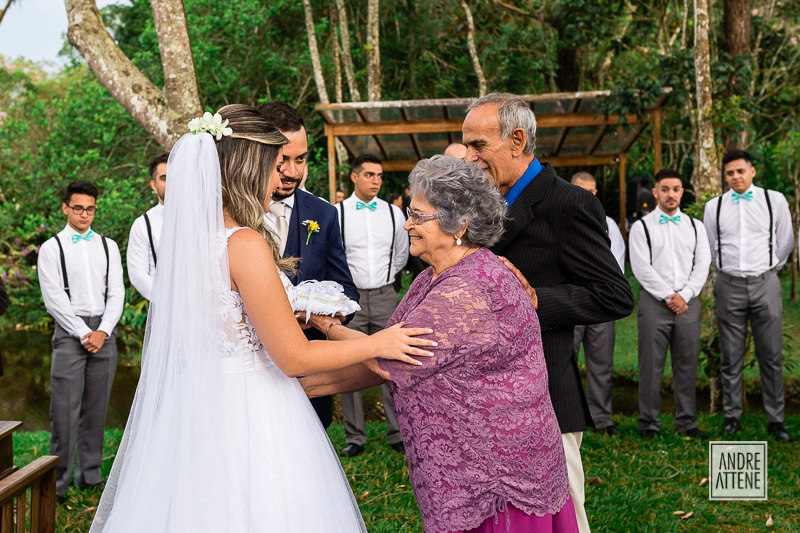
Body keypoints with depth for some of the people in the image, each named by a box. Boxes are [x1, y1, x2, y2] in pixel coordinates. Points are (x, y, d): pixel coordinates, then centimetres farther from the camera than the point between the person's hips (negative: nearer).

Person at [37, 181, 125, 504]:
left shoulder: (108, 246, 12)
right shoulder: (52, 248, 3)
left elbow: (116, 293, 6)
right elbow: (54, 299, -4)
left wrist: (103, 331, -7)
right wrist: (83, 333, -11)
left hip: (104, 333, 3)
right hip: (70, 332, -3)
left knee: (96, 409, 8)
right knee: (65, 411, -5)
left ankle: (90, 475, 16)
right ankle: (58, 483, 1)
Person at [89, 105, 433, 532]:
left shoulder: (188, 235, 3)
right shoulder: (246, 245, -21)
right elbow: (294, 359, -17)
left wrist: (289, 319, 24)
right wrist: (378, 343, -5)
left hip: (195, 408, 8)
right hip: (249, 417, -8)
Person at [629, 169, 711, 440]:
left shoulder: (696, 226, 15)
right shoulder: (641, 227, 4)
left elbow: (702, 265, 8)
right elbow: (641, 268, -4)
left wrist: (684, 295, -5)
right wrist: (668, 296, -9)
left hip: (688, 303, 3)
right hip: (654, 302, -3)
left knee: (687, 364, 5)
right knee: (651, 366, -3)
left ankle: (687, 422, 14)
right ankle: (649, 423, 5)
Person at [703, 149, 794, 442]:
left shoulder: (775, 200, 3)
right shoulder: (714, 206, 6)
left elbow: (785, 241, 13)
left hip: (765, 283, -1)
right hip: (729, 286, 1)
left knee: (771, 356, 0)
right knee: (731, 357, 5)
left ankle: (775, 420, 8)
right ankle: (732, 416, 14)